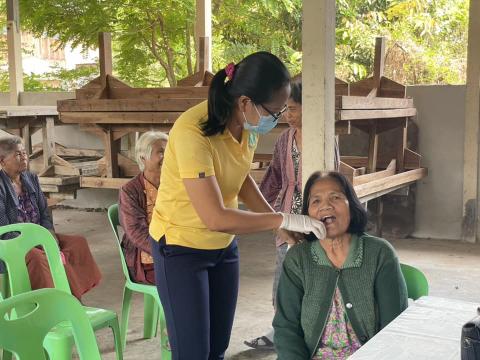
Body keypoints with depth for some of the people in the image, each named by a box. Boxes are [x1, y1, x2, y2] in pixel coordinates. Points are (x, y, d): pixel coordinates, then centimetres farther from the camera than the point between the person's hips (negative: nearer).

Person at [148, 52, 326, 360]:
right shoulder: (192, 133, -31)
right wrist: (284, 219, -27)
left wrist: (278, 221, -3)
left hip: (224, 244, 7)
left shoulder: (249, 124, -8)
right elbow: (216, 218, -34)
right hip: (181, 247, -6)